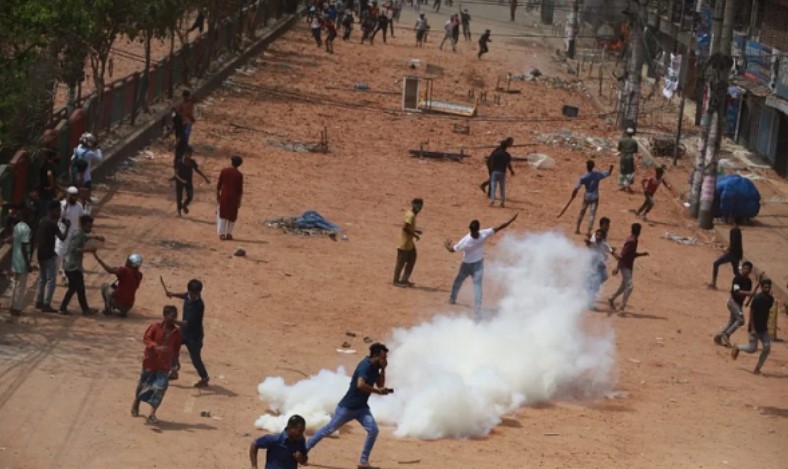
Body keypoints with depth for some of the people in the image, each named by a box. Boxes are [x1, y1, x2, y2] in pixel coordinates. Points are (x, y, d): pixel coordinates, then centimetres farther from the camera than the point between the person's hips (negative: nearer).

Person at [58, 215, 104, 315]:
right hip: (73, 266, -10)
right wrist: (88, 249, -26)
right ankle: (85, 309, 15)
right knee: (80, 288, 3)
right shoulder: (78, 234, -19)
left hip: (70, 265, 10)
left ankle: (63, 308, 19)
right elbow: (73, 249, -27)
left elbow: (85, 237, 35)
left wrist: (96, 237, 23)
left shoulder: (81, 233, 11)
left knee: (73, 288, 17)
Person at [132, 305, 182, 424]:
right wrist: (156, 347, -28)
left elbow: (176, 348, 10)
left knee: (160, 388, -11)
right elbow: (146, 338, -13)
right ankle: (136, 403, 45)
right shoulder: (155, 326, -9)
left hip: (164, 365, 1)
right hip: (150, 361, -1)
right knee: (144, 384, 15)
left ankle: (152, 414, -6)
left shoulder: (176, 332, -1)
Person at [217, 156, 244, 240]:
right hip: (234, 197, -1)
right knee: (232, 216, 10)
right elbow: (240, 190, -4)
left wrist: (218, 195, 12)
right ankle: (229, 233, 11)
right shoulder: (239, 175, -5)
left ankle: (222, 233, 0)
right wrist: (239, 201, 2)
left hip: (224, 196, 1)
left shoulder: (224, 171, 0)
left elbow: (219, 185, 2)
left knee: (223, 215, 6)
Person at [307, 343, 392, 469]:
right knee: (328, 430, 4)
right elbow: (360, 385, -37)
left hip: (362, 407, 7)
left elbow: (380, 385, 8)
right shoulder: (365, 365, -23)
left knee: (373, 430, -10)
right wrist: (378, 391, -30)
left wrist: (383, 369, -4)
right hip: (348, 407, -7)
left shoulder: (375, 367, 4)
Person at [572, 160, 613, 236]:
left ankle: (577, 229, 26)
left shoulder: (583, 177, -14)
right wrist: (611, 168, 26)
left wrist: (573, 195, 1)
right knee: (592, 214, 0)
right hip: (595, 197, 0)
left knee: (582, 212, 19)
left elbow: (576, 188, -16)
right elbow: (608, 173, 6)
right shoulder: (598, 175, -9)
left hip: (587, 197, 0)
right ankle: (589, 231, -11)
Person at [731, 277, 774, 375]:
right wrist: (752, 328, -19)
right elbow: (751, 313, -17)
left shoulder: (770, 299, 1)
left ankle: (757, 368, 7)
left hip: (763, 328, 6)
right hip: (755, 328, -6)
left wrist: (766, 325, 15)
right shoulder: (757, 298, -20)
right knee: (753, 349, -4)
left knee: (767, 347, -4)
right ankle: (737, 348, 26)